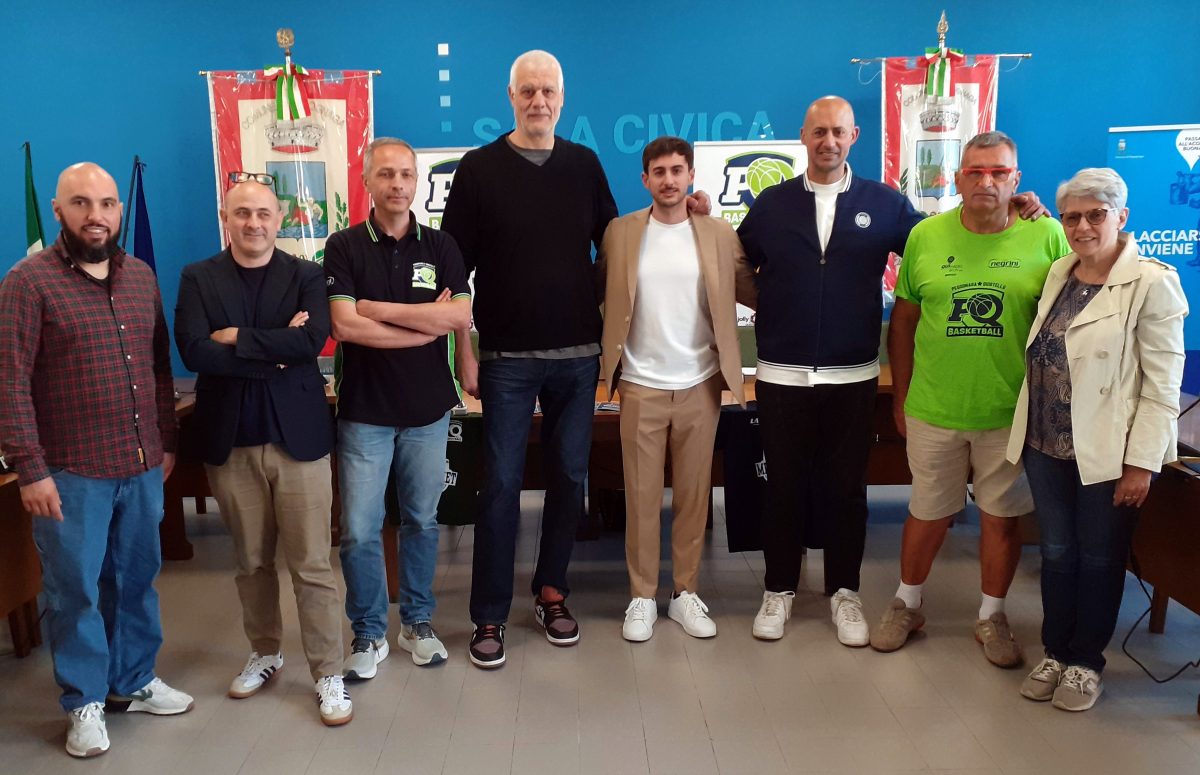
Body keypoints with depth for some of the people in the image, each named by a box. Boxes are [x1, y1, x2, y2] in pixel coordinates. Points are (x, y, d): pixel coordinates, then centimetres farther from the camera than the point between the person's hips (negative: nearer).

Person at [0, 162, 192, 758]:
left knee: (137, 580, 15)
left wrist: (166, 442, 12)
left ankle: (134, 682, 32)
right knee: (75, 589, 7)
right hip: (70, 472, -4)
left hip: (143, 466, 5)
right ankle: (84, 702, 23)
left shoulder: (141, 277, 8)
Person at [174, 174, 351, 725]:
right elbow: (194, 351, -11)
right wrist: (277, 351, -14)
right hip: (230, 442, 2)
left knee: (311, 564, 1)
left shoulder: (306, 276, 2)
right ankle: (265, 653, 34)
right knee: (250, 561, 15)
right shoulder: (198, 278, 4)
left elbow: (312, 340, -16)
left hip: (297, 436, -2)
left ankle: (328, 674, 12)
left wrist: (237, 338, -13)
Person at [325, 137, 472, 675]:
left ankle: (417, 621, 29)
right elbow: (345, 325, -16)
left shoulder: (441, 247, 3)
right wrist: (428, 324, -13)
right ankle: (368, 632, 20)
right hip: (364, 412, -1)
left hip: (428, 409, 2)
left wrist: (379, 309, -13)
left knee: (421, 521, 13)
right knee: (359, 531, 2)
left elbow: (460, 316, -11)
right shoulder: (344, 247, -2)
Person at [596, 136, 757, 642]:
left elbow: (753, 291, 4)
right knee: (641, 495, 5)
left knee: (694, 494, 9)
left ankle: (686, 593, 22)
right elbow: (597, 292, 5)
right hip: (640, 385, -1)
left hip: (700, 385, 1)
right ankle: (642, 597, 17)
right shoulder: (619, 233, 2)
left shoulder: (719, 235, 3)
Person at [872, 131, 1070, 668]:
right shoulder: (926, 236, -2)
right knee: (928, 513, 13)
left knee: (1001, 516, 12)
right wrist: (901, 397, 7)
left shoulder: (1045, 235, -5)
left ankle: (992, 617, 32)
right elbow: (903, 320, 5)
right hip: (933, 409, 1)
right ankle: (907, 605, 34)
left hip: (1012, 412, 0)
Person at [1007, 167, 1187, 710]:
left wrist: (1141, 464, -13)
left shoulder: (1151, 283, -11)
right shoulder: (1058, 275, 7)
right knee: (1056, 553, 14)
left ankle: (1085, 663, 27)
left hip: (1105, 452, -5)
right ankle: (1056, 653, 30)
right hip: (1045, 443, 5)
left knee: (1099, 559, 10)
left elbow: (1162, 386, -12)